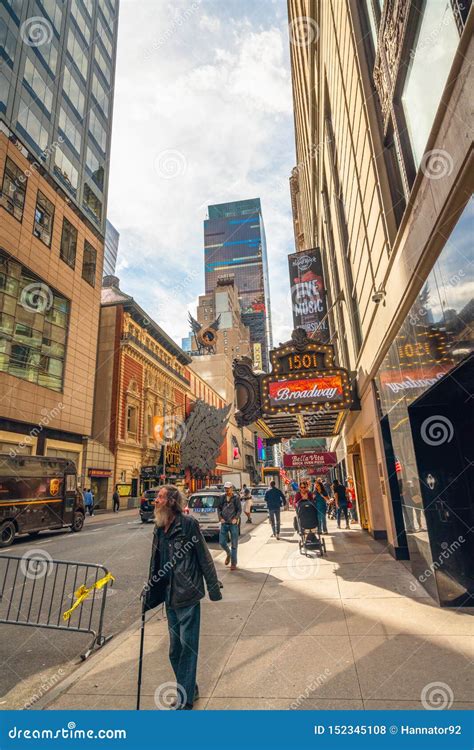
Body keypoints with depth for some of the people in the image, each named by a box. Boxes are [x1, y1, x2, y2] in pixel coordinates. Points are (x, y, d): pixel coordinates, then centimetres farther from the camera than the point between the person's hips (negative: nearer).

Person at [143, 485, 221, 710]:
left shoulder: (188, 524, -16)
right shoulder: (159, 529, 5)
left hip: (187, 597, -7)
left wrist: (213, 588, -9)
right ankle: (189, 689, 38)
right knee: (175, 649, 19)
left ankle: (185, 700, 22)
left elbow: (204, 557, -12)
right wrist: (149, 588, 17)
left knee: (187, 647, 4)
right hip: (170, 597, 7)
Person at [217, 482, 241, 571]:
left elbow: (239, 510, -6)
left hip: (233, 523, -3)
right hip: (224, 523, 3)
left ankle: (233, 563, 17)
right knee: (222, 542, 6)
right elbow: (219, 508, 8)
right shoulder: (223, 497, 3)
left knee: (234, 544, 4)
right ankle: (228, 554, 36)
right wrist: (220, 517, -6)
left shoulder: (236, 498, -6)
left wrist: (236, 518, -19)